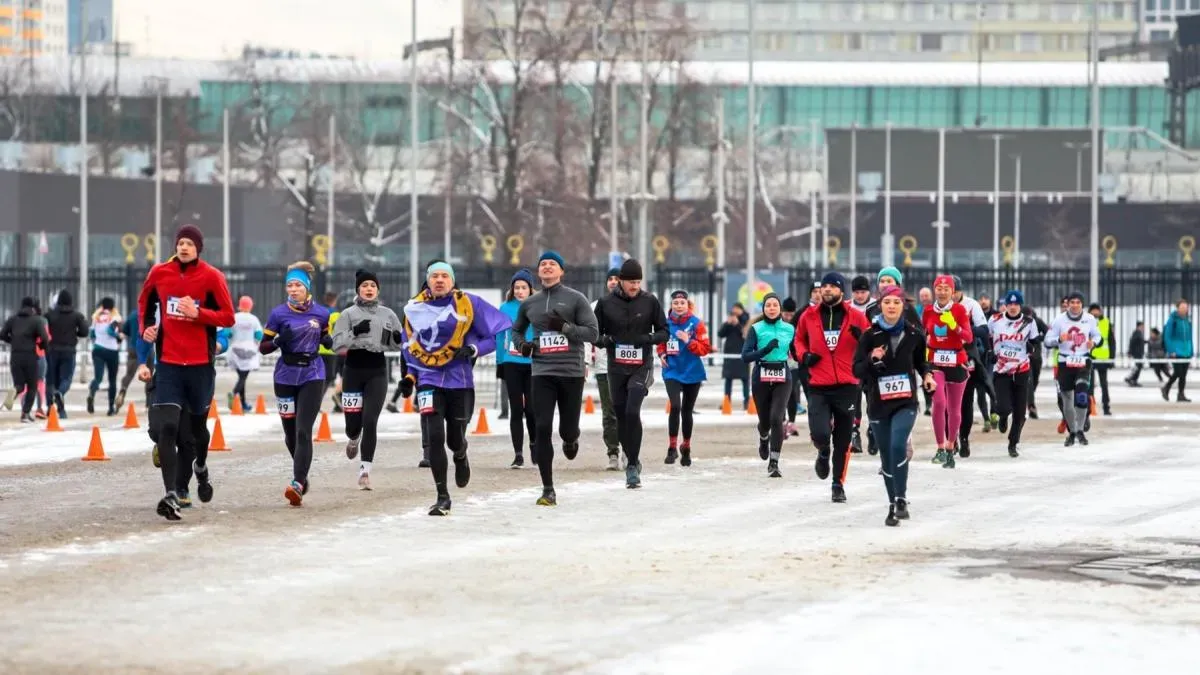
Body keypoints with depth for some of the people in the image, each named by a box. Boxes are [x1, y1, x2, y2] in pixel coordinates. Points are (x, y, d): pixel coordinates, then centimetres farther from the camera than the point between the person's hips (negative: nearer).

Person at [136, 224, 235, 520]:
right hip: (168, 363, 0)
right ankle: (171, 495, -20)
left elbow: (228, 317, -4)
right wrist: (146, 326, 5)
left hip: (200, 363, 0)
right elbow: (145, 301, 22)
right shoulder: (159, 273, 2)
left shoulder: (211, 276, -5)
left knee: (197, 423, 16)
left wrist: (198, 313, -19)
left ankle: (201, 467, 50)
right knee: (168, 427, -15)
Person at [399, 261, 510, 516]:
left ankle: (461, 457, 46)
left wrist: (473, 350, -17)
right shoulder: (414, 308, 4)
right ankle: (442, 498, -5)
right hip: (429, 381, 1)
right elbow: (409, 343, 20)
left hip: (460, 380, -1)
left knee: (455, 440, 6)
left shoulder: (468, 304, -5)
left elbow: (499, 331, -3)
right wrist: (410, 375, 11)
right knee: (435, 437, -13)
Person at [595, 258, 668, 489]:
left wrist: (648, 339, -15)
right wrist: (605, 340, -15)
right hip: (616, 368, 2)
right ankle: (632, 461, 23)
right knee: (621, 415, 7)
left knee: (632, 411, -19)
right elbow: (594, 333, 7)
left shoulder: (650, 301, -1)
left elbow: (663, 331, 5)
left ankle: (632, 464, -13)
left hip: (641, 366, -2)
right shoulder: (606, 303, 0)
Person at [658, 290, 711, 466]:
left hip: (692, 373, 0)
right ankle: (672, 447, -12)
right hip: (672, 372, 0)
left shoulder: (696, 323, -7)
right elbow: (661, 343, 17)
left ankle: (686, 448, 30)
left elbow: (705, 348, -8)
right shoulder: (666, 323, 0)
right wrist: (662, 353, -2)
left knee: (687, 411, 11)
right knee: (675, 406, -19)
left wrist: (688, 341, -22)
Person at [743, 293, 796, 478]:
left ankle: (774, 463, -10)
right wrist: (766, 349, -21)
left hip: (783, 378, 0)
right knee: (765, 420, 10)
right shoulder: (756, 329, -2)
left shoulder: (789, 329, 5)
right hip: (761, 378, 0)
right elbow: (745, 356, -10)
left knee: (777, 418, -16)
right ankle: (764, 439, 49)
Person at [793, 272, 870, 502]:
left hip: (847, 386, 0)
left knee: (843, 440, 6)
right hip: (818, 388, 0)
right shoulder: (809, 316, 4)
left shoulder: (856, 317, 1)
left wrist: (862, 338, -15)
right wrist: (804, 355, 0)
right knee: (819, 433, -16)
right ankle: (824, 453, 21)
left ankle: (839, 485, 22)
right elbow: (799, 340, 20)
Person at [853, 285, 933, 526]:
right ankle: (893, 505, 22)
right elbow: (857, 370, -5)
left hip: (905, 402, -1)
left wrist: (927, 375, -1)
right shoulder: (870, 335, -4)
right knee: (887, 457, 8)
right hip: (878, 404, 1)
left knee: (898, 446, -23)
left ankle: (901, 499, -18)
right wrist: (872, 359, -23)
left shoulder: (914, 334, 0)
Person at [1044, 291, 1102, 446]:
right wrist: (1059, 339, -24)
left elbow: (1097, 336, 15)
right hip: (1065, 363, 0)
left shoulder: (1090, 319, 0)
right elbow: (1047, 340, -3)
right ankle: (1071, 432, 25)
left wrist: (1093, 342, -8)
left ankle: (1080, 430, -5)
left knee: (1082, 397, -18)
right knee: (1067, 400, 7)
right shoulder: (1059, 320, -4)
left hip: (1083, 363, 0)